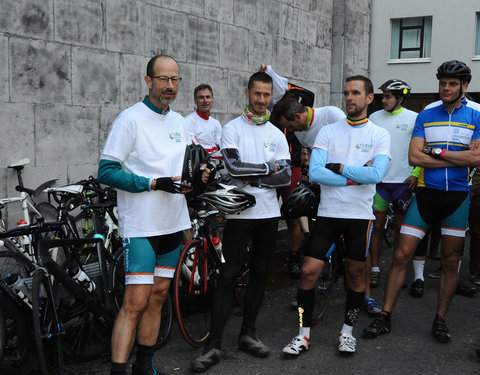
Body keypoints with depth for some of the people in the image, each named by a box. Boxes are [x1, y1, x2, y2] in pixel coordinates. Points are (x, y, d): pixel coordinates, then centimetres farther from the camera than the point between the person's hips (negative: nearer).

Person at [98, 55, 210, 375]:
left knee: (158, 296, 13)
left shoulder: (178, 121, 13)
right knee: (135, 302, -10)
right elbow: (106, 171, -14)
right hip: (141, 226, -7)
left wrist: (197, 176, 0)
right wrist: (155, 184, -22)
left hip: (173, 224, 7)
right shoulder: (131, 119, -9)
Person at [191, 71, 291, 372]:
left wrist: (252, 177, -10)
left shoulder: (277, 134, 11)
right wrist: (268, 168, -7)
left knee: (260, 272, 10)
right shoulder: (232, 129, 0)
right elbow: (234, 167, -16)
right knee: (229, 275, -6)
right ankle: (214, 344, -1)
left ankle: (248, 332, 24)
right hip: (239, 212, -4)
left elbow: (285, 177, 1)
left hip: (269, 212, 5)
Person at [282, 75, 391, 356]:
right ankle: (304, 334, 11)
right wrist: (356, 176, -12)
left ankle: (348, 331, 30)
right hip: (328, 213, 1)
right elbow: (315, 173, -10)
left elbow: (376, 174, -15)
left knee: (356, 273, 11)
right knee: (309, 271, -4)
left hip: (361, 215, 0)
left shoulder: (380, 135, 2)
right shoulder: (328, 131, 4)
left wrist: (339, 168, -13)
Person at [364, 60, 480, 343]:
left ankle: (440, 320, 23)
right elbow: (414, 157, -5)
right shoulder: (425, 116, 6)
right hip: (426, 194, 1)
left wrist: (437, 152, -12)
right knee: (402, 255, -4)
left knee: (451, 262, 8)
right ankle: (386, 317, 6)